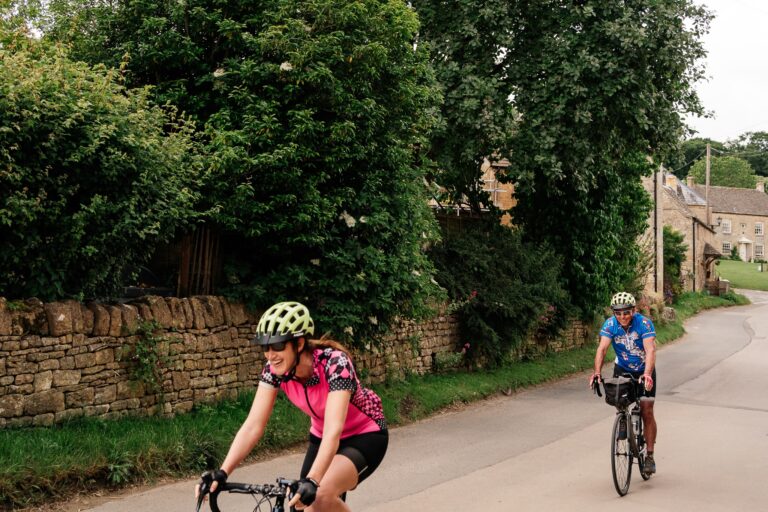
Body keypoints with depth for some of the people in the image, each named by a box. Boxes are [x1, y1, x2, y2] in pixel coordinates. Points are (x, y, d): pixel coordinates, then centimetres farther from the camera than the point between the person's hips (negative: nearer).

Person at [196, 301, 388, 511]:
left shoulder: (335, 363, -33)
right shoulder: (275, 369, -18)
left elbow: (334, 430, -43)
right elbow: (253, 425, -22)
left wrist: (311, 481, -56)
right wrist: (222, 472, -35)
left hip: (365, 436, -6)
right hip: (322, 437, 6)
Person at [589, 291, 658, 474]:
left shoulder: (644, 323, -27)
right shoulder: (610, 324, -20)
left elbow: (650, 350, -38)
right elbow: (602, 348, -31)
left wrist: (647, 374, -54)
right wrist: (597, 372, -47)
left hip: (644, 370, -2)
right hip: (622, 369, 2)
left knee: (647, 412, -6)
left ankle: (650, 456, 2)